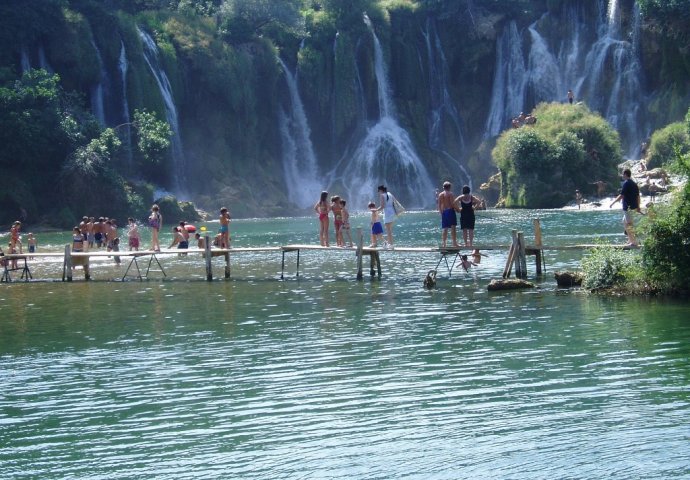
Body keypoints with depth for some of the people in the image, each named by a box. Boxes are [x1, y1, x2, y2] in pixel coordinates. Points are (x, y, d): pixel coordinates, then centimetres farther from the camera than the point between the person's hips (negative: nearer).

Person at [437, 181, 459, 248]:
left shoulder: (440, 194, 10)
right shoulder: (450, 194, -5)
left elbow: (439, 205, 10)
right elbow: (452, 203, -14)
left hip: (443, 212, 5)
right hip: (450, 210, -5)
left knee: (444, 229, 8)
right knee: (453, 227, -5)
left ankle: (443, 243, 4)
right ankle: (454, 243, -9)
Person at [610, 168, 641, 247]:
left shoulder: (626, 183, -13)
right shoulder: (634, 184, 13)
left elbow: (621, 196, -17)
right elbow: (638, 196, 15)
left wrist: (613, 203, -10)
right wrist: (638, 207, 21)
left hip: (628, 207, -9)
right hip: (634, 206, 9)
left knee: (629, 225, -4)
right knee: (625, 221, 21)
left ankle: (634, 242, -4)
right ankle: (630, 239, 21)